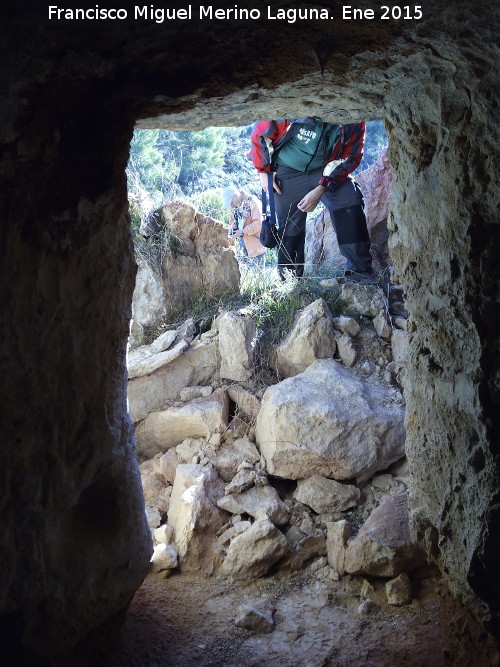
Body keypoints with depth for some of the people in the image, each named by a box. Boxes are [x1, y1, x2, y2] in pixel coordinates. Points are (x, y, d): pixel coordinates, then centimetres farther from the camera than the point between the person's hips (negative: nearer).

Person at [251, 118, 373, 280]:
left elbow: (349, 158, -12)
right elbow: (260, 134, -12)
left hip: (328, 170, 1)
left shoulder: (354, 124, -20)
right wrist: (264, 171, -6)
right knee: (290, 225, -4)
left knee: (350, 199, -23)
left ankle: (360, 270, -19)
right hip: (289, 172, -1)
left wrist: (320, 190, -21)